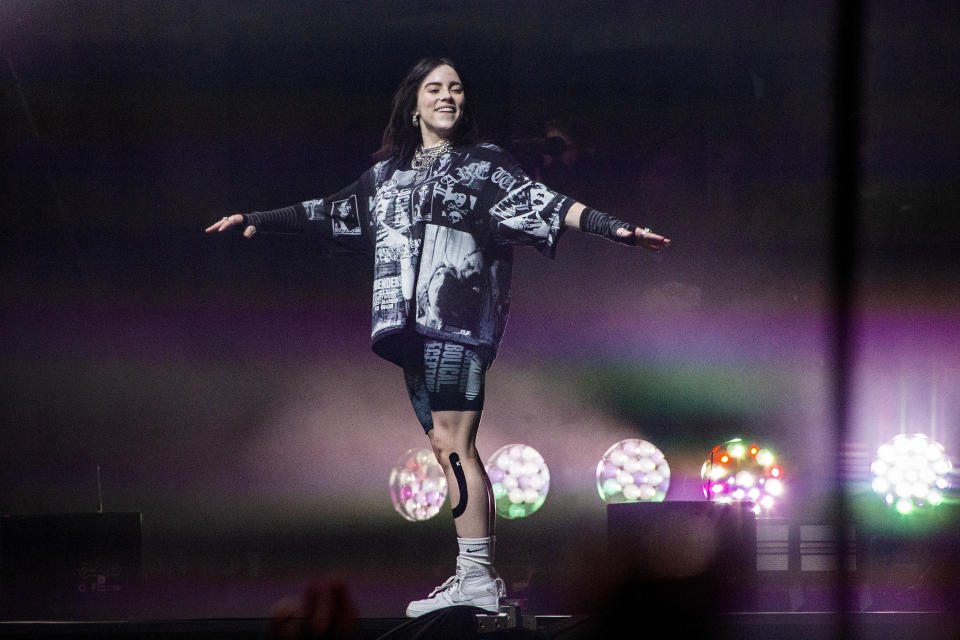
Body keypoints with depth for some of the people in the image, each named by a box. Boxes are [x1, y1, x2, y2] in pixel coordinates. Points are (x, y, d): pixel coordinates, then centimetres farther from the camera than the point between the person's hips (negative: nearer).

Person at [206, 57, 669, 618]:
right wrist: (258, 219, 34)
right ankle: (482, 578, 7)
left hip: (458, 318, -6)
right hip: (414, 328, 6)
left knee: (452, 441, -16)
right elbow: (328, 213, 31)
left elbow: (545, 203, -4)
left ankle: (476, 579, -19)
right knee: (449, 447, 4)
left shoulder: (484, 163, 6)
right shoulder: (387, 176, 22)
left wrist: (613, 228, -17)